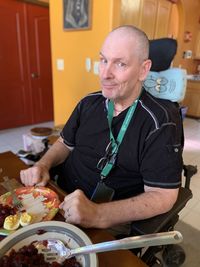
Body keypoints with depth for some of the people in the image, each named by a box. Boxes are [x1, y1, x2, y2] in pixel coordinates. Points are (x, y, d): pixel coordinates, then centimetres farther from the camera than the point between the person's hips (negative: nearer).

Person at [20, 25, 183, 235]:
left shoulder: (160, 121, -17)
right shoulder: (89, 103, 1)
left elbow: (163, 195, -19)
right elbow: (65, 143, 13)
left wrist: (98, 215, -30)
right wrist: (43, 165, -7)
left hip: (110, 224, -5)